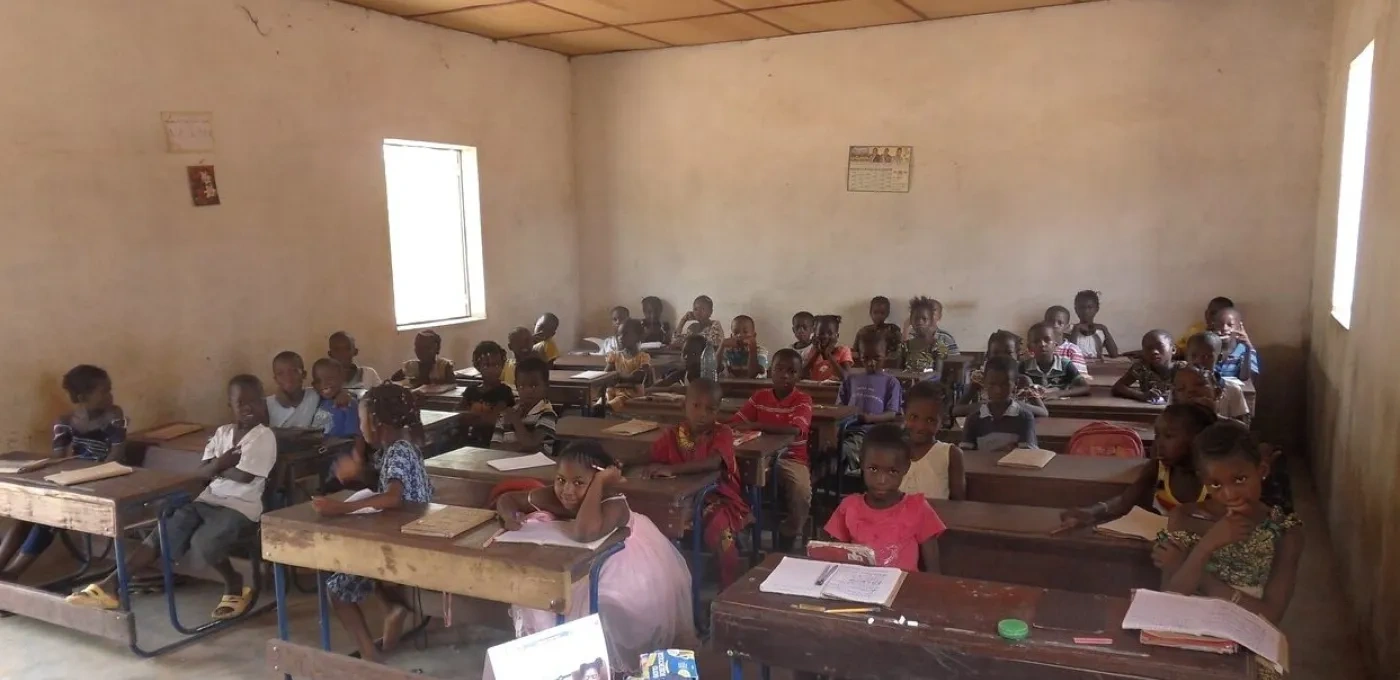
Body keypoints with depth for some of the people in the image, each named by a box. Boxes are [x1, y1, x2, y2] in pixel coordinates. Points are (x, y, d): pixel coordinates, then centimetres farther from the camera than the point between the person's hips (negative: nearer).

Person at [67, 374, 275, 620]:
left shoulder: (264, 436, -9)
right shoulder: (222, 433, 13)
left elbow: (243, 476, -20)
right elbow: (197, 473, 8)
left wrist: (217, 467, -1)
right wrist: (220, 464, -11)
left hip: (241, 508, -7)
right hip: (208, 501, 7)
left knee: (203, 543, -29)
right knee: (162, 534, -10)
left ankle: (235, 586, -4)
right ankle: (109, 585, -7)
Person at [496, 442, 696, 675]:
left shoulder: (613, 504, -37)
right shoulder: (553, 497, -22)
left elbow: (585, 532, -58)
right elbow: (506, 499, -8)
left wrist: (599, 482, -50)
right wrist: (511, 515, -30)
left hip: (619, 573, -5)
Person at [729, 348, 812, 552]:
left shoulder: (803, 400, -9)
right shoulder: (759, 397, 4)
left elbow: (795, 430, -27)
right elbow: (735, 423, 4)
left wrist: (756, 426, -31)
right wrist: (739, 429, -22)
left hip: (792, 459, -3)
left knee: (802, 493, -32)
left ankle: (786, 542, -9)